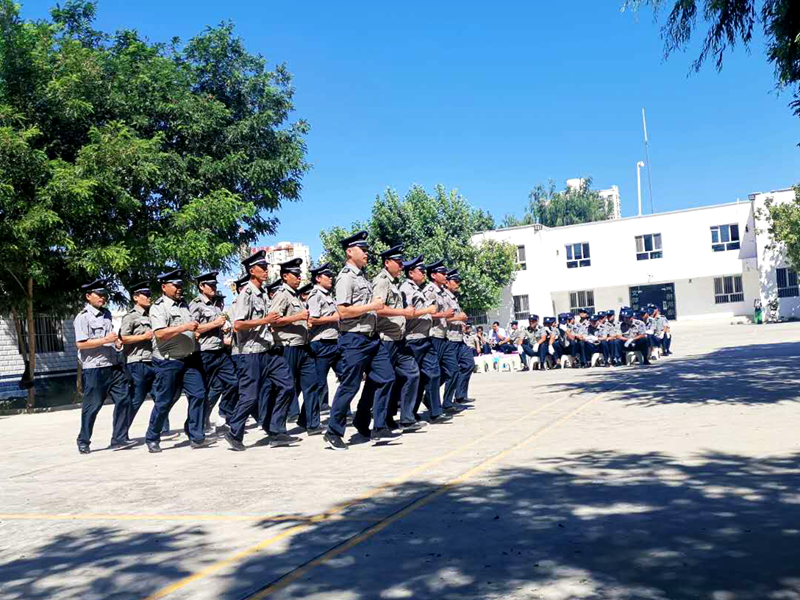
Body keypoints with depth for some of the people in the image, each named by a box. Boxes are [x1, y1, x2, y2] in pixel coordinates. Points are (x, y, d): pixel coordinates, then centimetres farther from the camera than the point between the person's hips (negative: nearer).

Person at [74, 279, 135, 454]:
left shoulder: (106, 314, 15)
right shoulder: (83, 317, -8)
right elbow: (80, 343, -17)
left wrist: (116, 340, 12)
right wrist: (105, 340, -20)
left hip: (113, 366, 7)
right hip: (93, 369, -7)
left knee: (124, 399, 0)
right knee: (92, 406, 2)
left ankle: (119, 439, 6)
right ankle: (83, 442, 18)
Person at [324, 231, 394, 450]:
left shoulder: (362, 276, 16)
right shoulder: (346, 277, -12)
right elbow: (343, 311, -20)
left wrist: (376, 307, 13)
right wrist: (372, 306, -16)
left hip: (370, 338, 9)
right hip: (354, 339, -9)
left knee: (385, 377, 6)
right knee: (349, 386, -3)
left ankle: (379, 428, 13)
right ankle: (333, 432, 10)